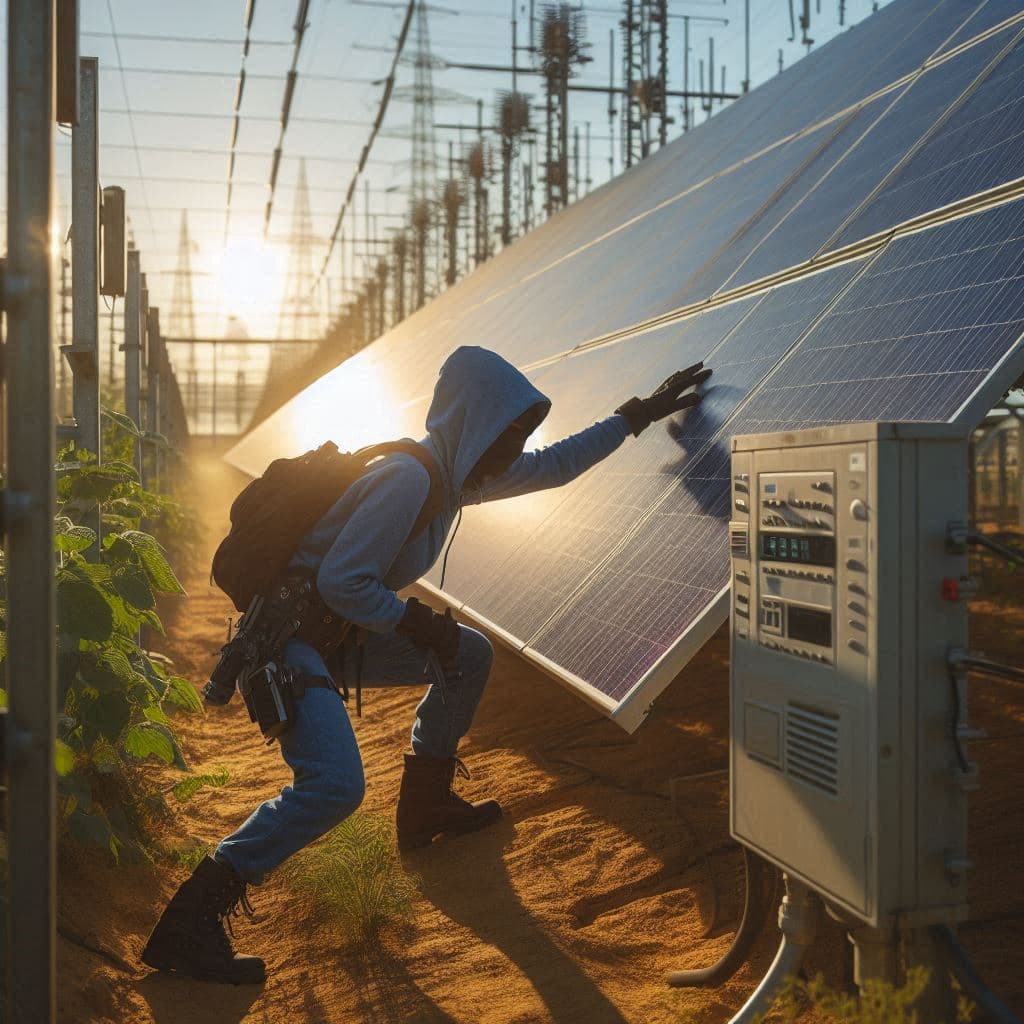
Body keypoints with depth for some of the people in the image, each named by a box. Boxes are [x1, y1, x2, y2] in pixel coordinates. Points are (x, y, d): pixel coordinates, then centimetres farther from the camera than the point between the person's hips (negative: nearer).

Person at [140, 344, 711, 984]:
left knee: (470, 655, 15)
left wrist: (638, 416, 18)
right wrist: (413, 620, -14)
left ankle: (426, 806, 29)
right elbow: (339, 581, -26)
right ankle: (189, 923, -18)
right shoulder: (410, 479, -23)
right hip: (290, 636, -10)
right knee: (335, 785, -26)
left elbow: (554, 466, 18)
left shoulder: (459, 471, 7)